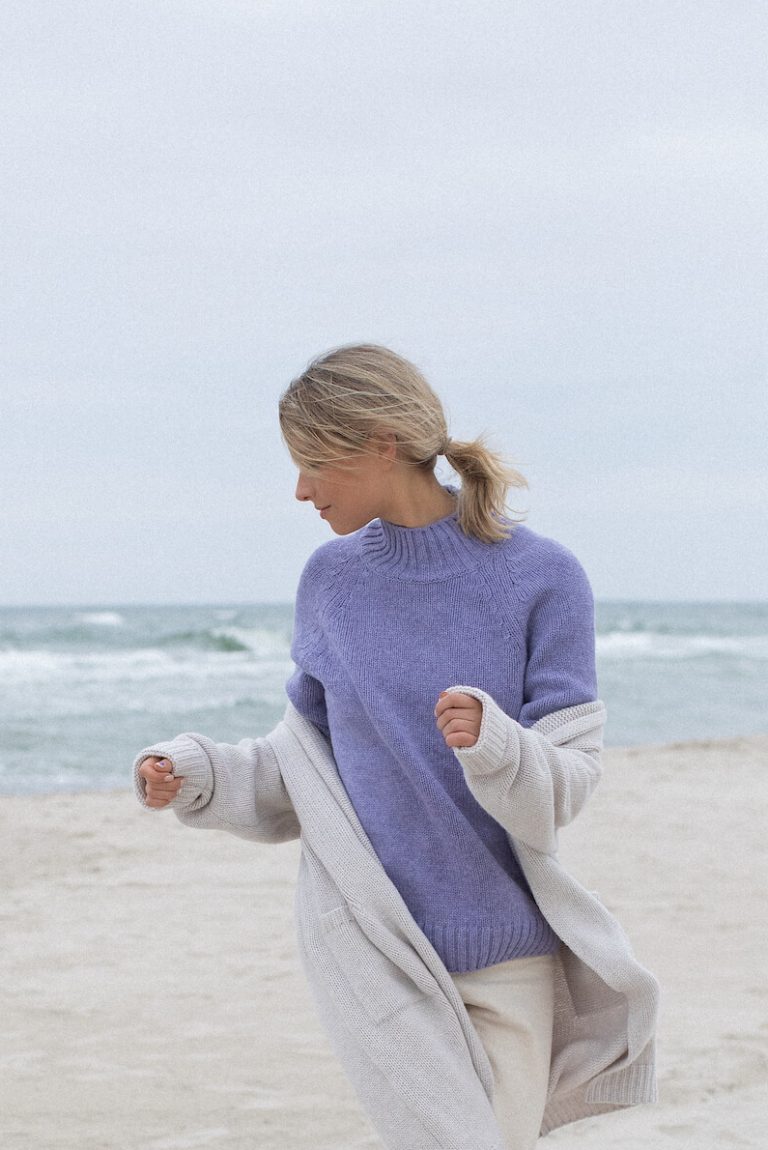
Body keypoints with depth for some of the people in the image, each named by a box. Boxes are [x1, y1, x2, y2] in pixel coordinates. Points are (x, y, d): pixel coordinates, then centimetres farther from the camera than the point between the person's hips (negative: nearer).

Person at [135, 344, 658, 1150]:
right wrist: (198, 775, -4)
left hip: (506, 947, 0)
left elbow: (563, 789, -8)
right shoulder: (333, 580, 5)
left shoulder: (541, 578, -5)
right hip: (371, 943, 0)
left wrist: (492, 743, -28)